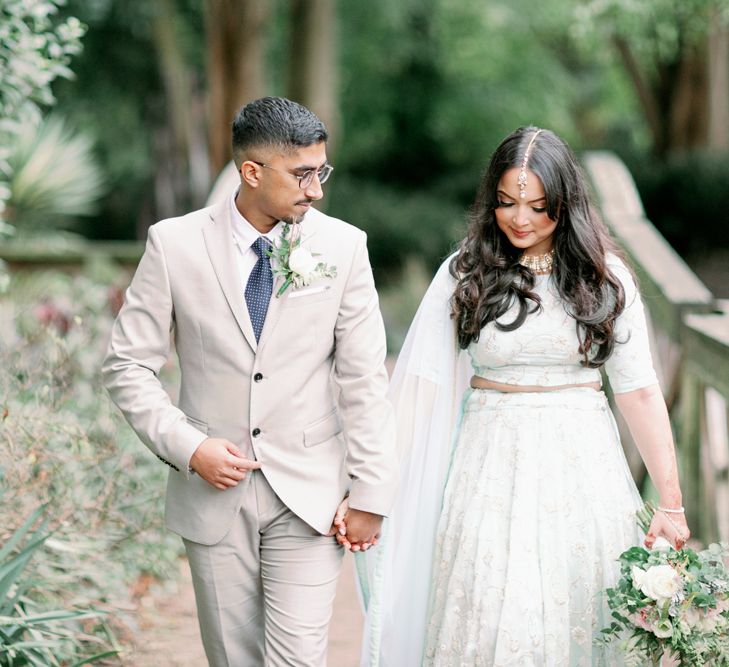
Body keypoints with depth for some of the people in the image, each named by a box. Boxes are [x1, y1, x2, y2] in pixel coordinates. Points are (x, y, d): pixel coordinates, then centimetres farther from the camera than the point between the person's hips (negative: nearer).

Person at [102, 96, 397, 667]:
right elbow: (129, 366, -1)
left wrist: (370, 492, -4)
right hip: (213, 489, 1)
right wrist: (188, 447, -13)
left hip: (309, 492, -1)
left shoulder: (343, 246, -4)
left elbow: (364, 379, -3)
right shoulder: (175, 244, -6)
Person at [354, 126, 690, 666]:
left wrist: (672, 503, -2)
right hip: (492, 470, 0)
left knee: (577, 621, 4)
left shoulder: (603, 277, 2)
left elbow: (639, 391, 1)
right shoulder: (466, 274, 1)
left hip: (581, 468, 1)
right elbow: (423, 385, -4)